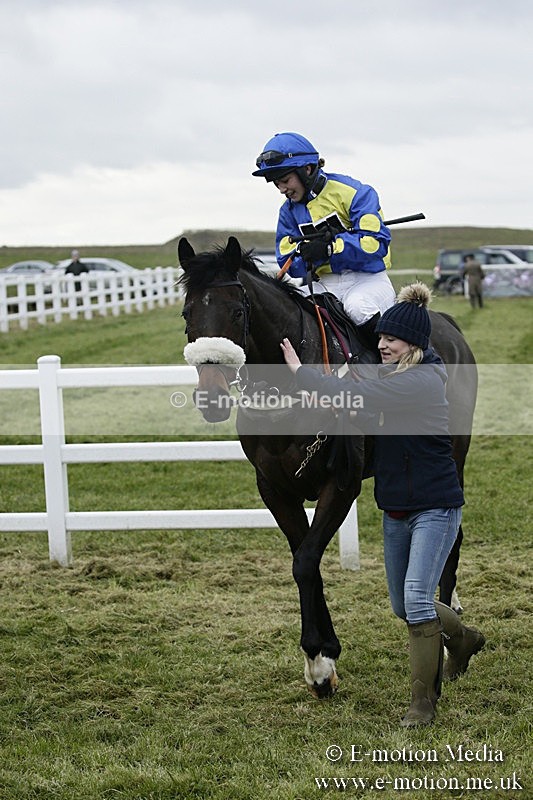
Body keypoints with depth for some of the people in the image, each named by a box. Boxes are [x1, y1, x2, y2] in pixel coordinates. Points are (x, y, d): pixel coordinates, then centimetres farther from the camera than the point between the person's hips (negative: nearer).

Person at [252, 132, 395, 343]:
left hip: (366, 277, -5)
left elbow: (376, 242, -18)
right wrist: (304, 252, -18)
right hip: (325, 285, 5)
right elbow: (289, 266, 4)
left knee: (357, 306, -37)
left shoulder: (351, 191, -9)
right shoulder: (289, 211, 9)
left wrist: (330, 247, -26)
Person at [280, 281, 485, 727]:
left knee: (416, 596, -17)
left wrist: (300, 370, -22)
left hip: (435, 508, -9)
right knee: (402, 606, 16)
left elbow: (356, 396, -30)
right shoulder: (392, 376, 8)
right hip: (396, 510, 9)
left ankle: (424, 700, -4)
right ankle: (463, 639, 43)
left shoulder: (421, 382, -21)